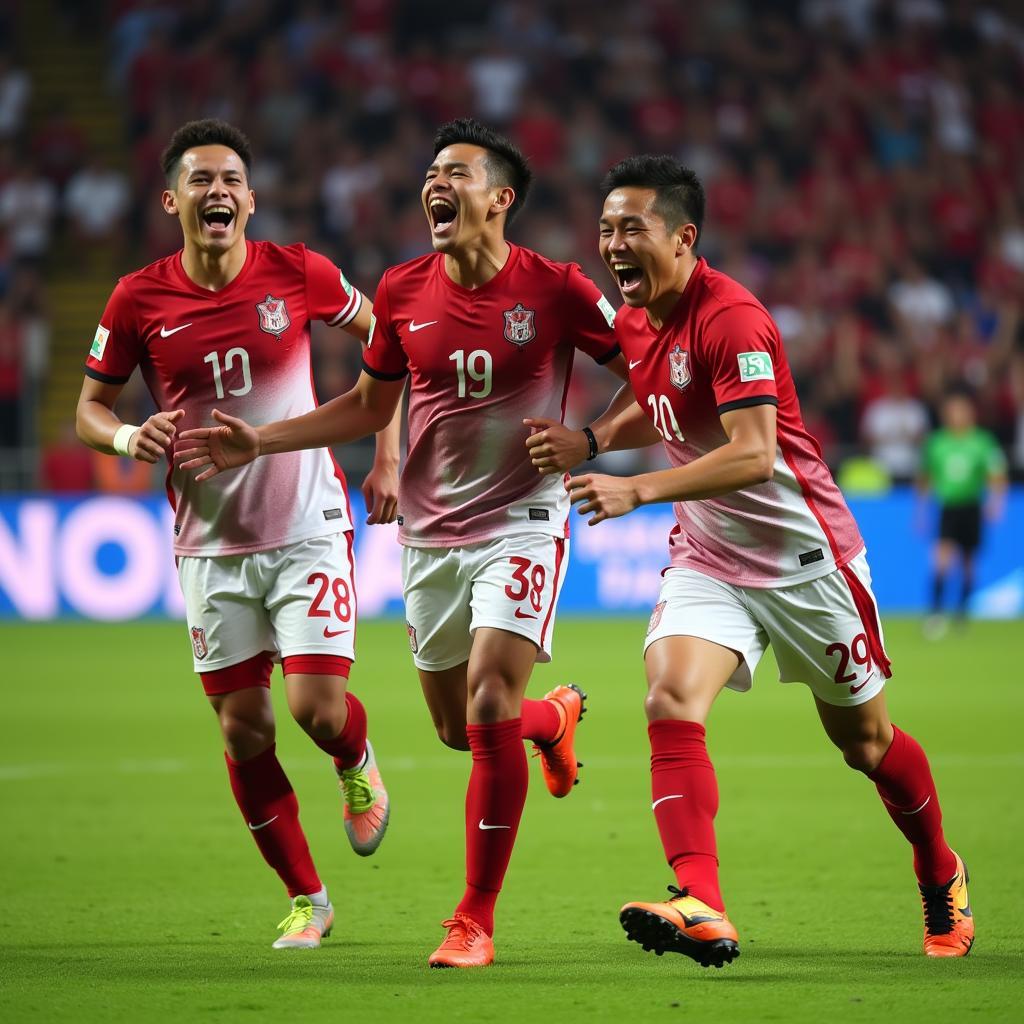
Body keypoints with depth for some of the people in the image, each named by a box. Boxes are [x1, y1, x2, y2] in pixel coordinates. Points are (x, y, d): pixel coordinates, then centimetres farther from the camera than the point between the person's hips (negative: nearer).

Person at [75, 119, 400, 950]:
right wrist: (128, 437, -17)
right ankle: (306, 898, 18)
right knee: (243, 728, 2)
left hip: (307, 527, -2)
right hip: (209, 543, 2)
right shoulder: (139, 300, -5)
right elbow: (90, 408, 5)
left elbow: (383, 340, 11)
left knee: (318, 707, -13)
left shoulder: (297, 274, -6)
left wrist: (387, 455, 7)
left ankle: (359, 764, 25)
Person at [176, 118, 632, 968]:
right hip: (430, 536, 5)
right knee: (458, 729, 10)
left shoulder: (555, 289, -10)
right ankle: (556, 715, 47)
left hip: (521, 523, -4)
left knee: (489, 707, -18)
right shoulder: (402, 292, 1)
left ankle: (476, 922, -8)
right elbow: (367, 406, 14)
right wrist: (257, 443, 7)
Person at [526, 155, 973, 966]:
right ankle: (703, 910, -30)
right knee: (671, 706, -20)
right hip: (707, 556, 6)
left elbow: (753, 453, -31)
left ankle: (943, 879, 36)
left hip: (804, 554, -6)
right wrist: (590, 440, 3)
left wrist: (636, 491, -36)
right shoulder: (635, 322, 3)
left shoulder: (730, 318, -23)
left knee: (865, 740, 10)